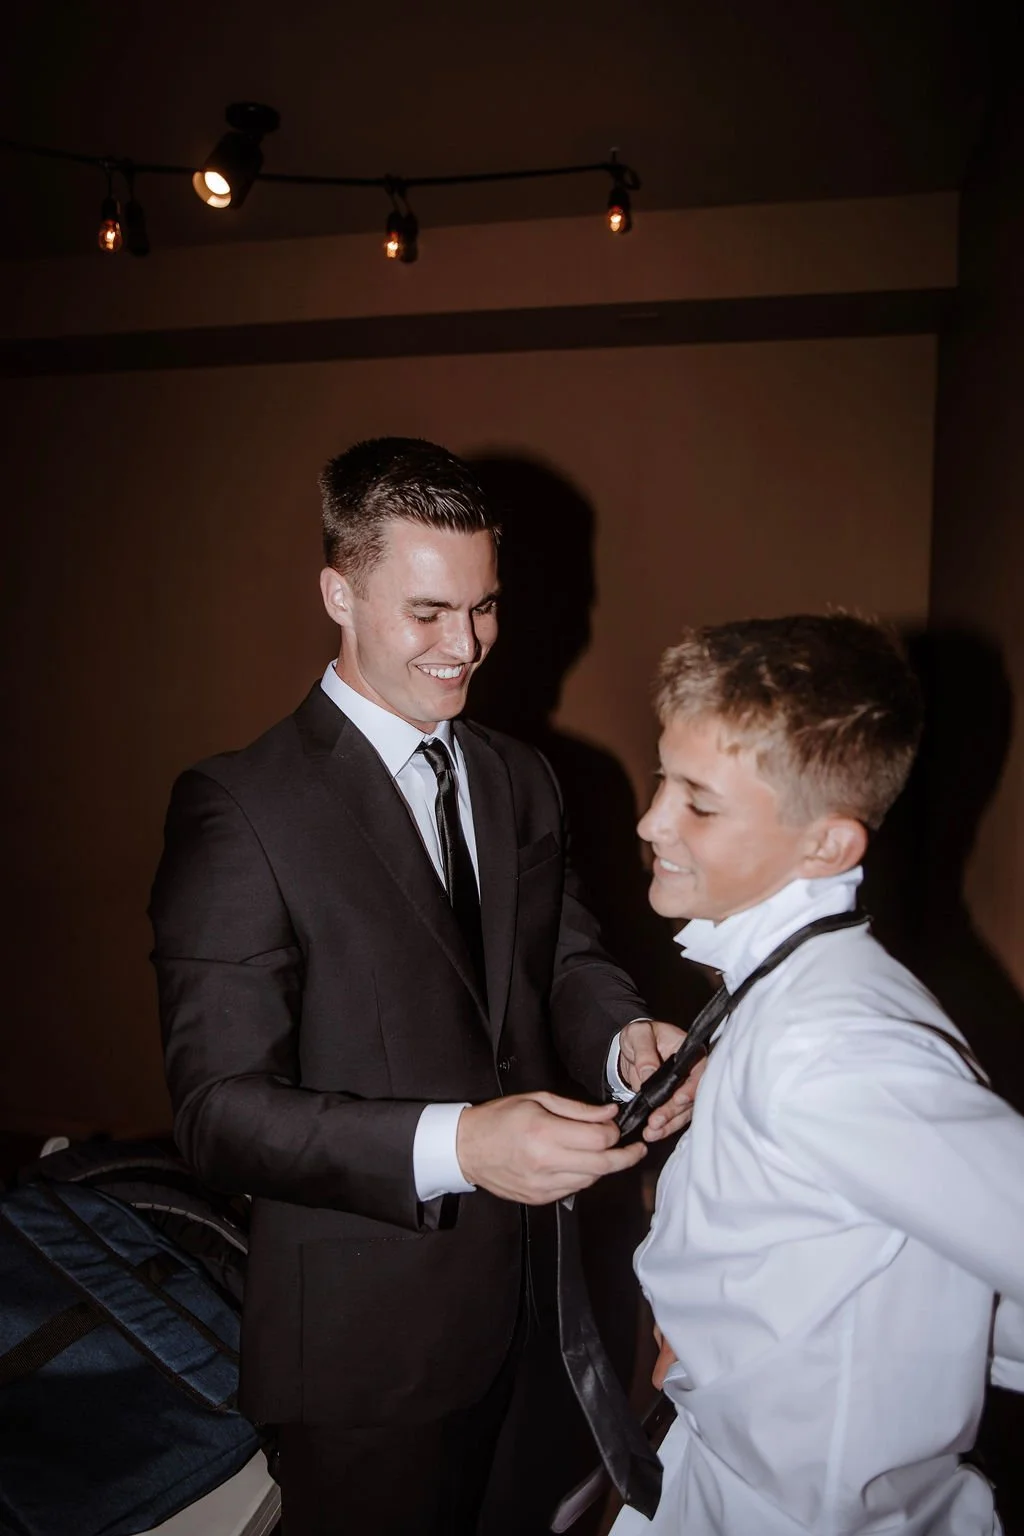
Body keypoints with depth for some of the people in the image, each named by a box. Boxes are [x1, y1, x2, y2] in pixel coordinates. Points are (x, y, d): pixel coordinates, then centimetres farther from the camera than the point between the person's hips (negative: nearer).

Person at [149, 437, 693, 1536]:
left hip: (523, 1291, 6)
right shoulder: (239, 807, -20)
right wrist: (455, 1145, -35)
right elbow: (220, 1110, -22)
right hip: (365, 1335, -5)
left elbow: (565, 961, 3)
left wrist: (624, 1039, -20)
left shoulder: (521, 782, 2)